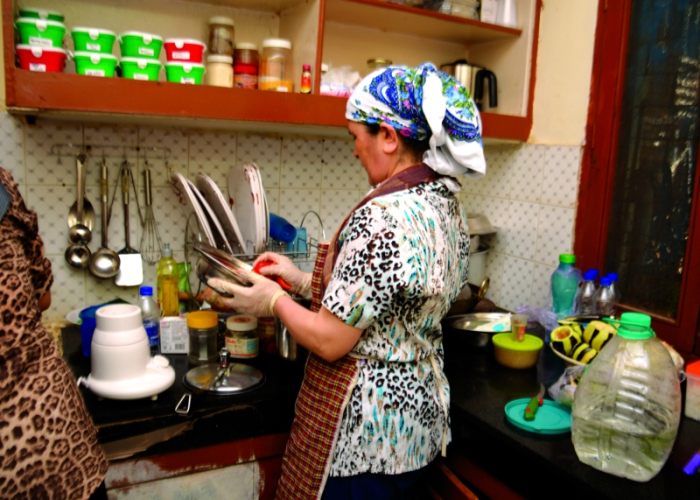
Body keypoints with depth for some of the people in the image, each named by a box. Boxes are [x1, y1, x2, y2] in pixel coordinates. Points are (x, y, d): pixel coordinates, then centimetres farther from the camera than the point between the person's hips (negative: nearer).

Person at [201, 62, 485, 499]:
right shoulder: (447, 201, 1)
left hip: (368, 431, -8)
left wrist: (274, 301, -5)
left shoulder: (383, 217, -28)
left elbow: (329, 341, -22)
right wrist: (301, 280, 7)